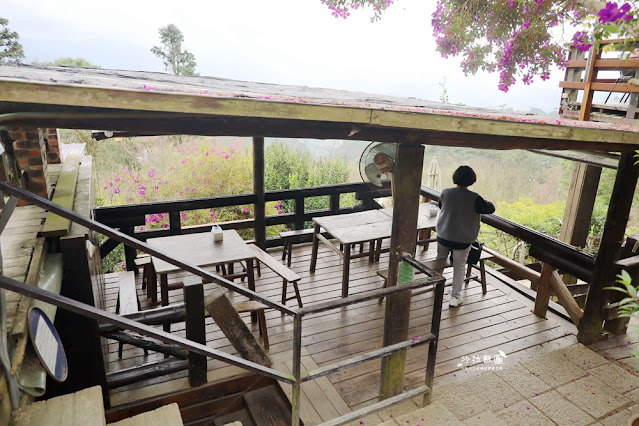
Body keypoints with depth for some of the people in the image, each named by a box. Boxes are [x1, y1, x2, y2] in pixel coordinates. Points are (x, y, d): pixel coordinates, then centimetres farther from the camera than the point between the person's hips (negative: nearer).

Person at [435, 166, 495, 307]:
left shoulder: (446, 193, -9)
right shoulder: (474, 198, -17)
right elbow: (490, 209, -4)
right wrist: (488, 202, 18)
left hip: (443, 236, 3)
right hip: (463, 239, -3)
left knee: (440, 260, 24)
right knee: (459, 266, 9)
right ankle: (455, 297, 11)